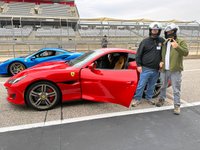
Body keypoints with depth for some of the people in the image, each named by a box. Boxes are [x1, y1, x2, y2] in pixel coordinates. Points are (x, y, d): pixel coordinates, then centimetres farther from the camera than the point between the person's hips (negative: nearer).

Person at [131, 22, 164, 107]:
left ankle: (149, 98, 31)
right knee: (141, 85, -2)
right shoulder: (145, 41, 0)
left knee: (151, 86, 14)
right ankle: (137, 99, 11)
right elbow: (139, 54, -1)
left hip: (156, 70, 3)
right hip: (145, 69, -3)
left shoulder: (162, 41, 7)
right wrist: (139, 65, -7)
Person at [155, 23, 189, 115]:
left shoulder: (181, 42, -3)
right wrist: (161, 61, 3)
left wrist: (177, 47, -37)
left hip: (175, 70, -5)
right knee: (163, 86, 19)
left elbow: (186, 53, -19)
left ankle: (177, 105, 12)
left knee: (176, 89, 1)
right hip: (164, 70, 5)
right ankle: (161, 99, 37)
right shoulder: (164, 43, 13)